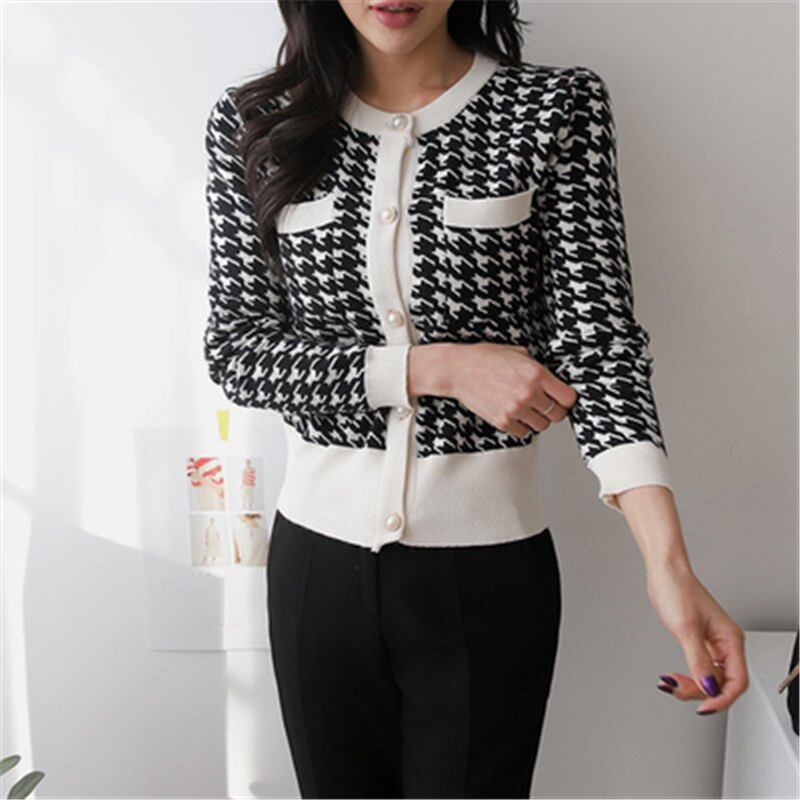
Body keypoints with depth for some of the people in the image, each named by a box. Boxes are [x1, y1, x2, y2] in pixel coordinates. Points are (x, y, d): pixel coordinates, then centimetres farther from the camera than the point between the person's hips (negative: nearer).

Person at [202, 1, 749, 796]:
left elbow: (598, 341, -11)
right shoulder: (253, 124, -1)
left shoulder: (558, 109, -5)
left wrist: (669, 562, -24)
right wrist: (438, 367, -16)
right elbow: (235, 350, -3)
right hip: (319, 558, 2)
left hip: (489, 574, -2)